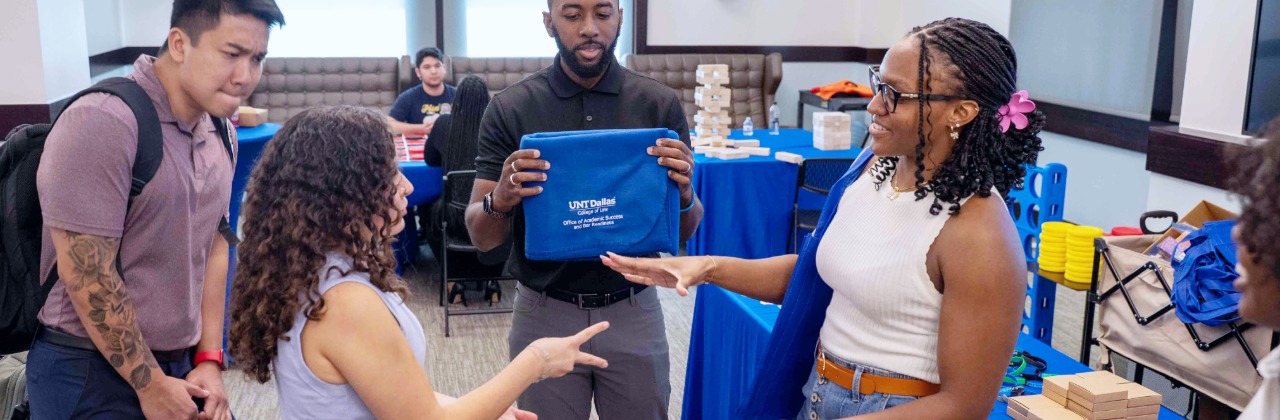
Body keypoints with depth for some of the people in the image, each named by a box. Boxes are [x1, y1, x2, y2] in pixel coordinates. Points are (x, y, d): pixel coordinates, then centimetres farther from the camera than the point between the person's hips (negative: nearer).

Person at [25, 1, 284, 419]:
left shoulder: (220, 133, 3)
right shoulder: (102, 121, -20)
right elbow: (86, 276, -21)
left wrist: (209, 361, 4)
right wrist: (152, 386, -14)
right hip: (92, 374, -7)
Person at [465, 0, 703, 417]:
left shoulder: (660, 104, -4)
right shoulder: (510, 108, -7)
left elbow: (684, 231, 0)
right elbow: (482, 238, -5)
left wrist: (683, 192, -22)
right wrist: (499, 201, -27)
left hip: (634, 311, 1)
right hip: (544, 315, -1)